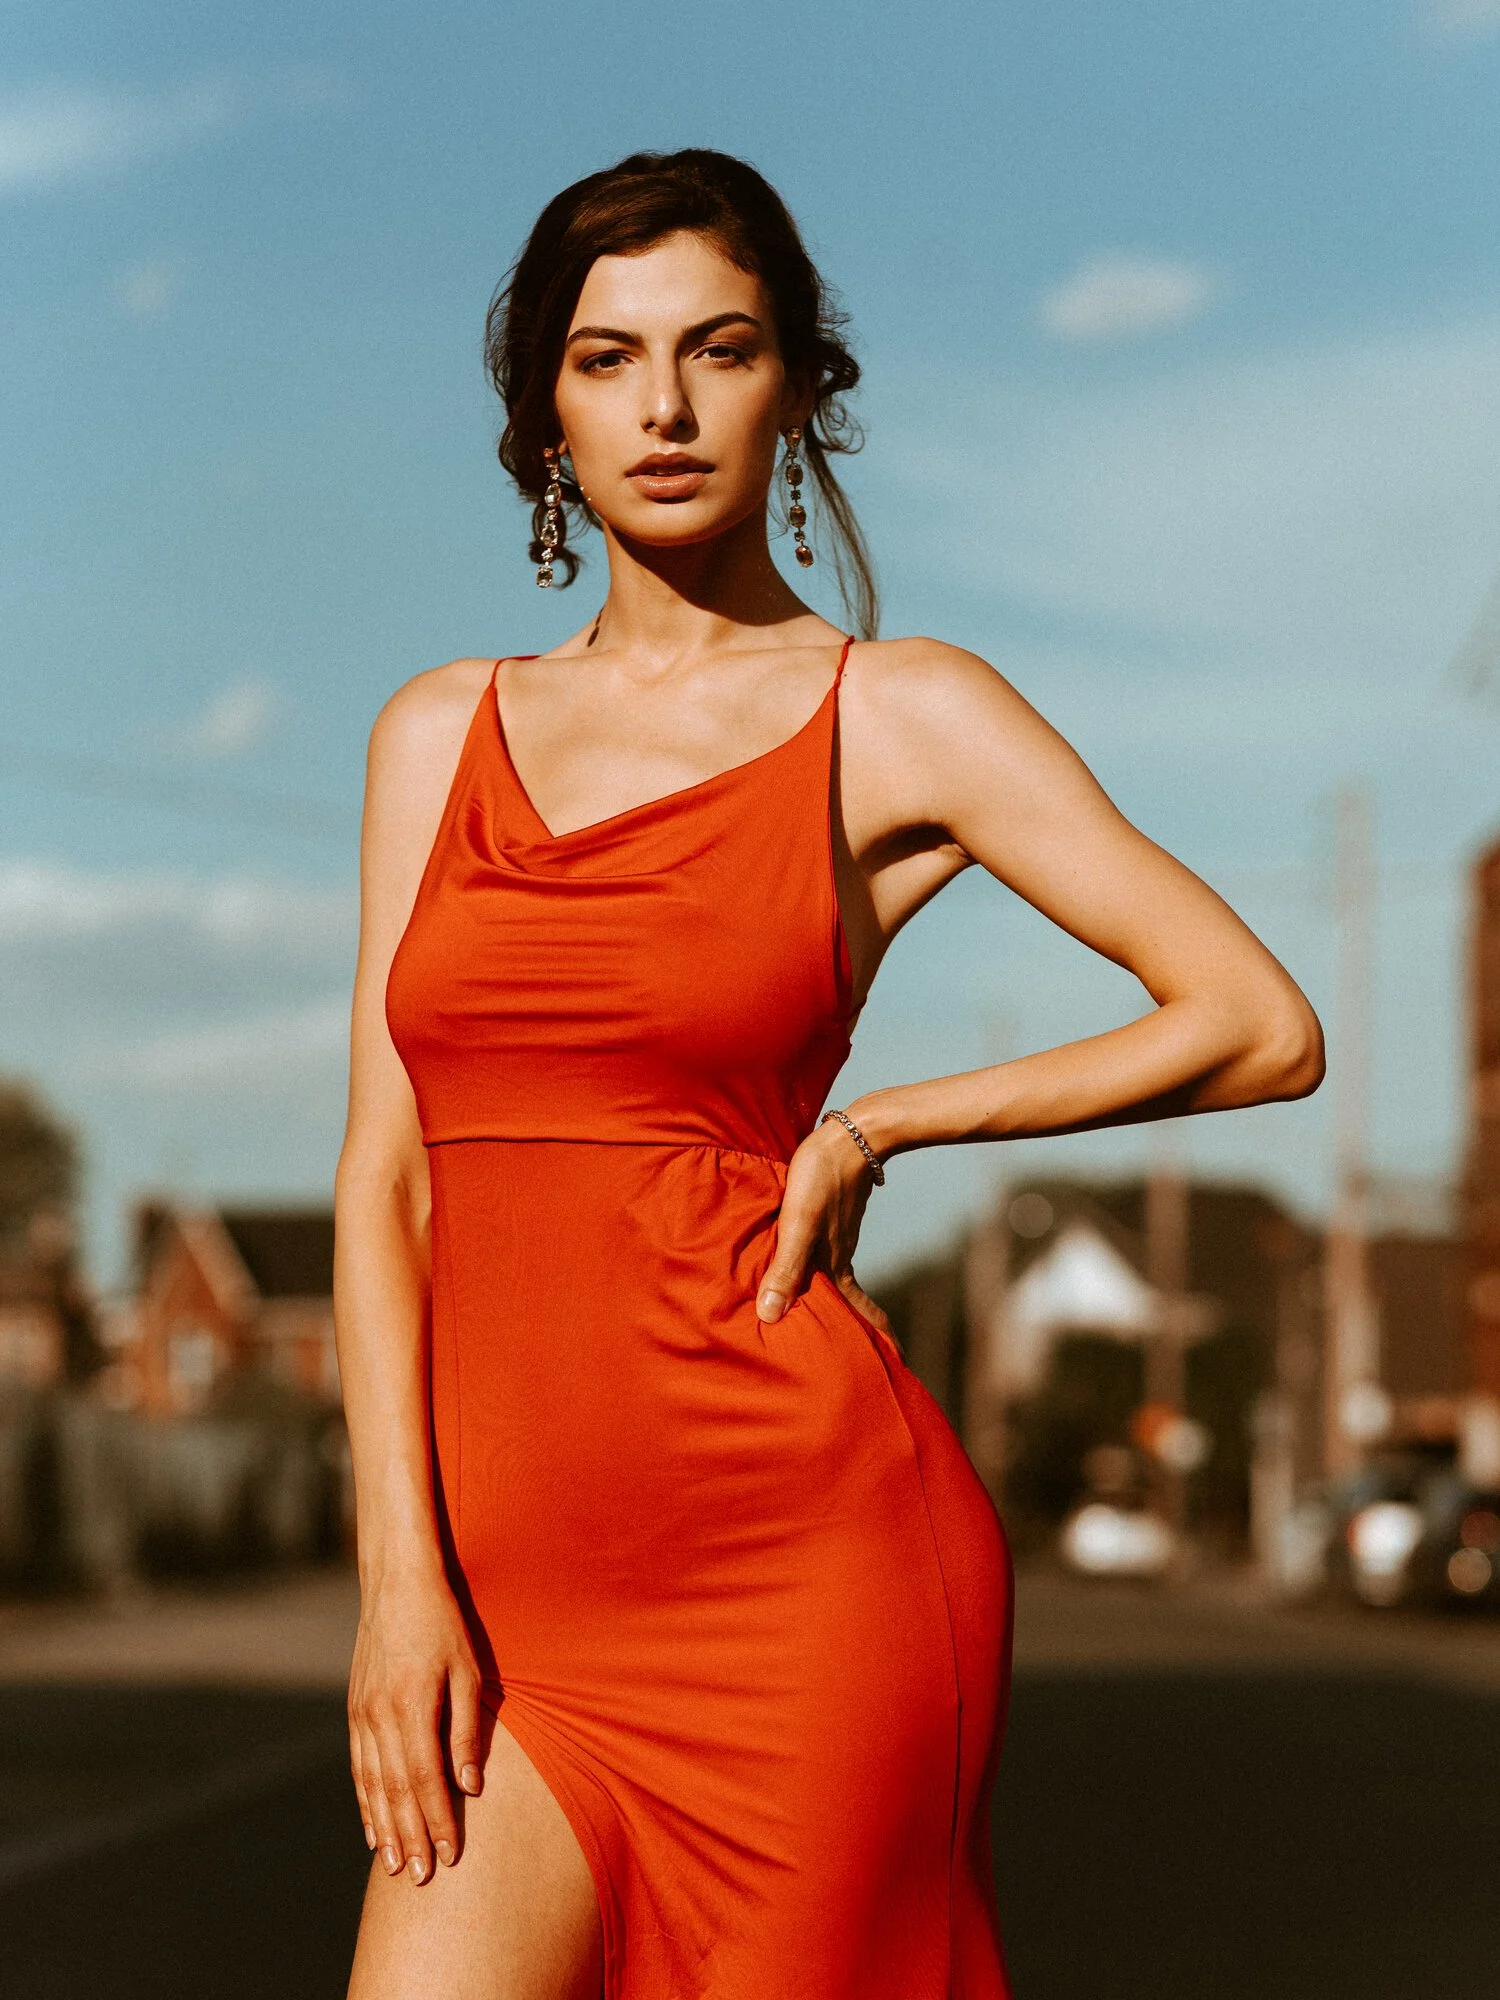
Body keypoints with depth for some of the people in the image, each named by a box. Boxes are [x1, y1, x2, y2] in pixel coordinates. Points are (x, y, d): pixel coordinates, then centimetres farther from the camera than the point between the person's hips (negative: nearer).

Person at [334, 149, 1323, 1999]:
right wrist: (401, 1566, -3)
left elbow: (1265, 1029, 0)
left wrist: (874, 1130, -1)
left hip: (800, 1562, -3)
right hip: (517, 1598, 4)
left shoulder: (901, 718, 2)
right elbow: (385, 1172, 8)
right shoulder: (440, 735, 13)